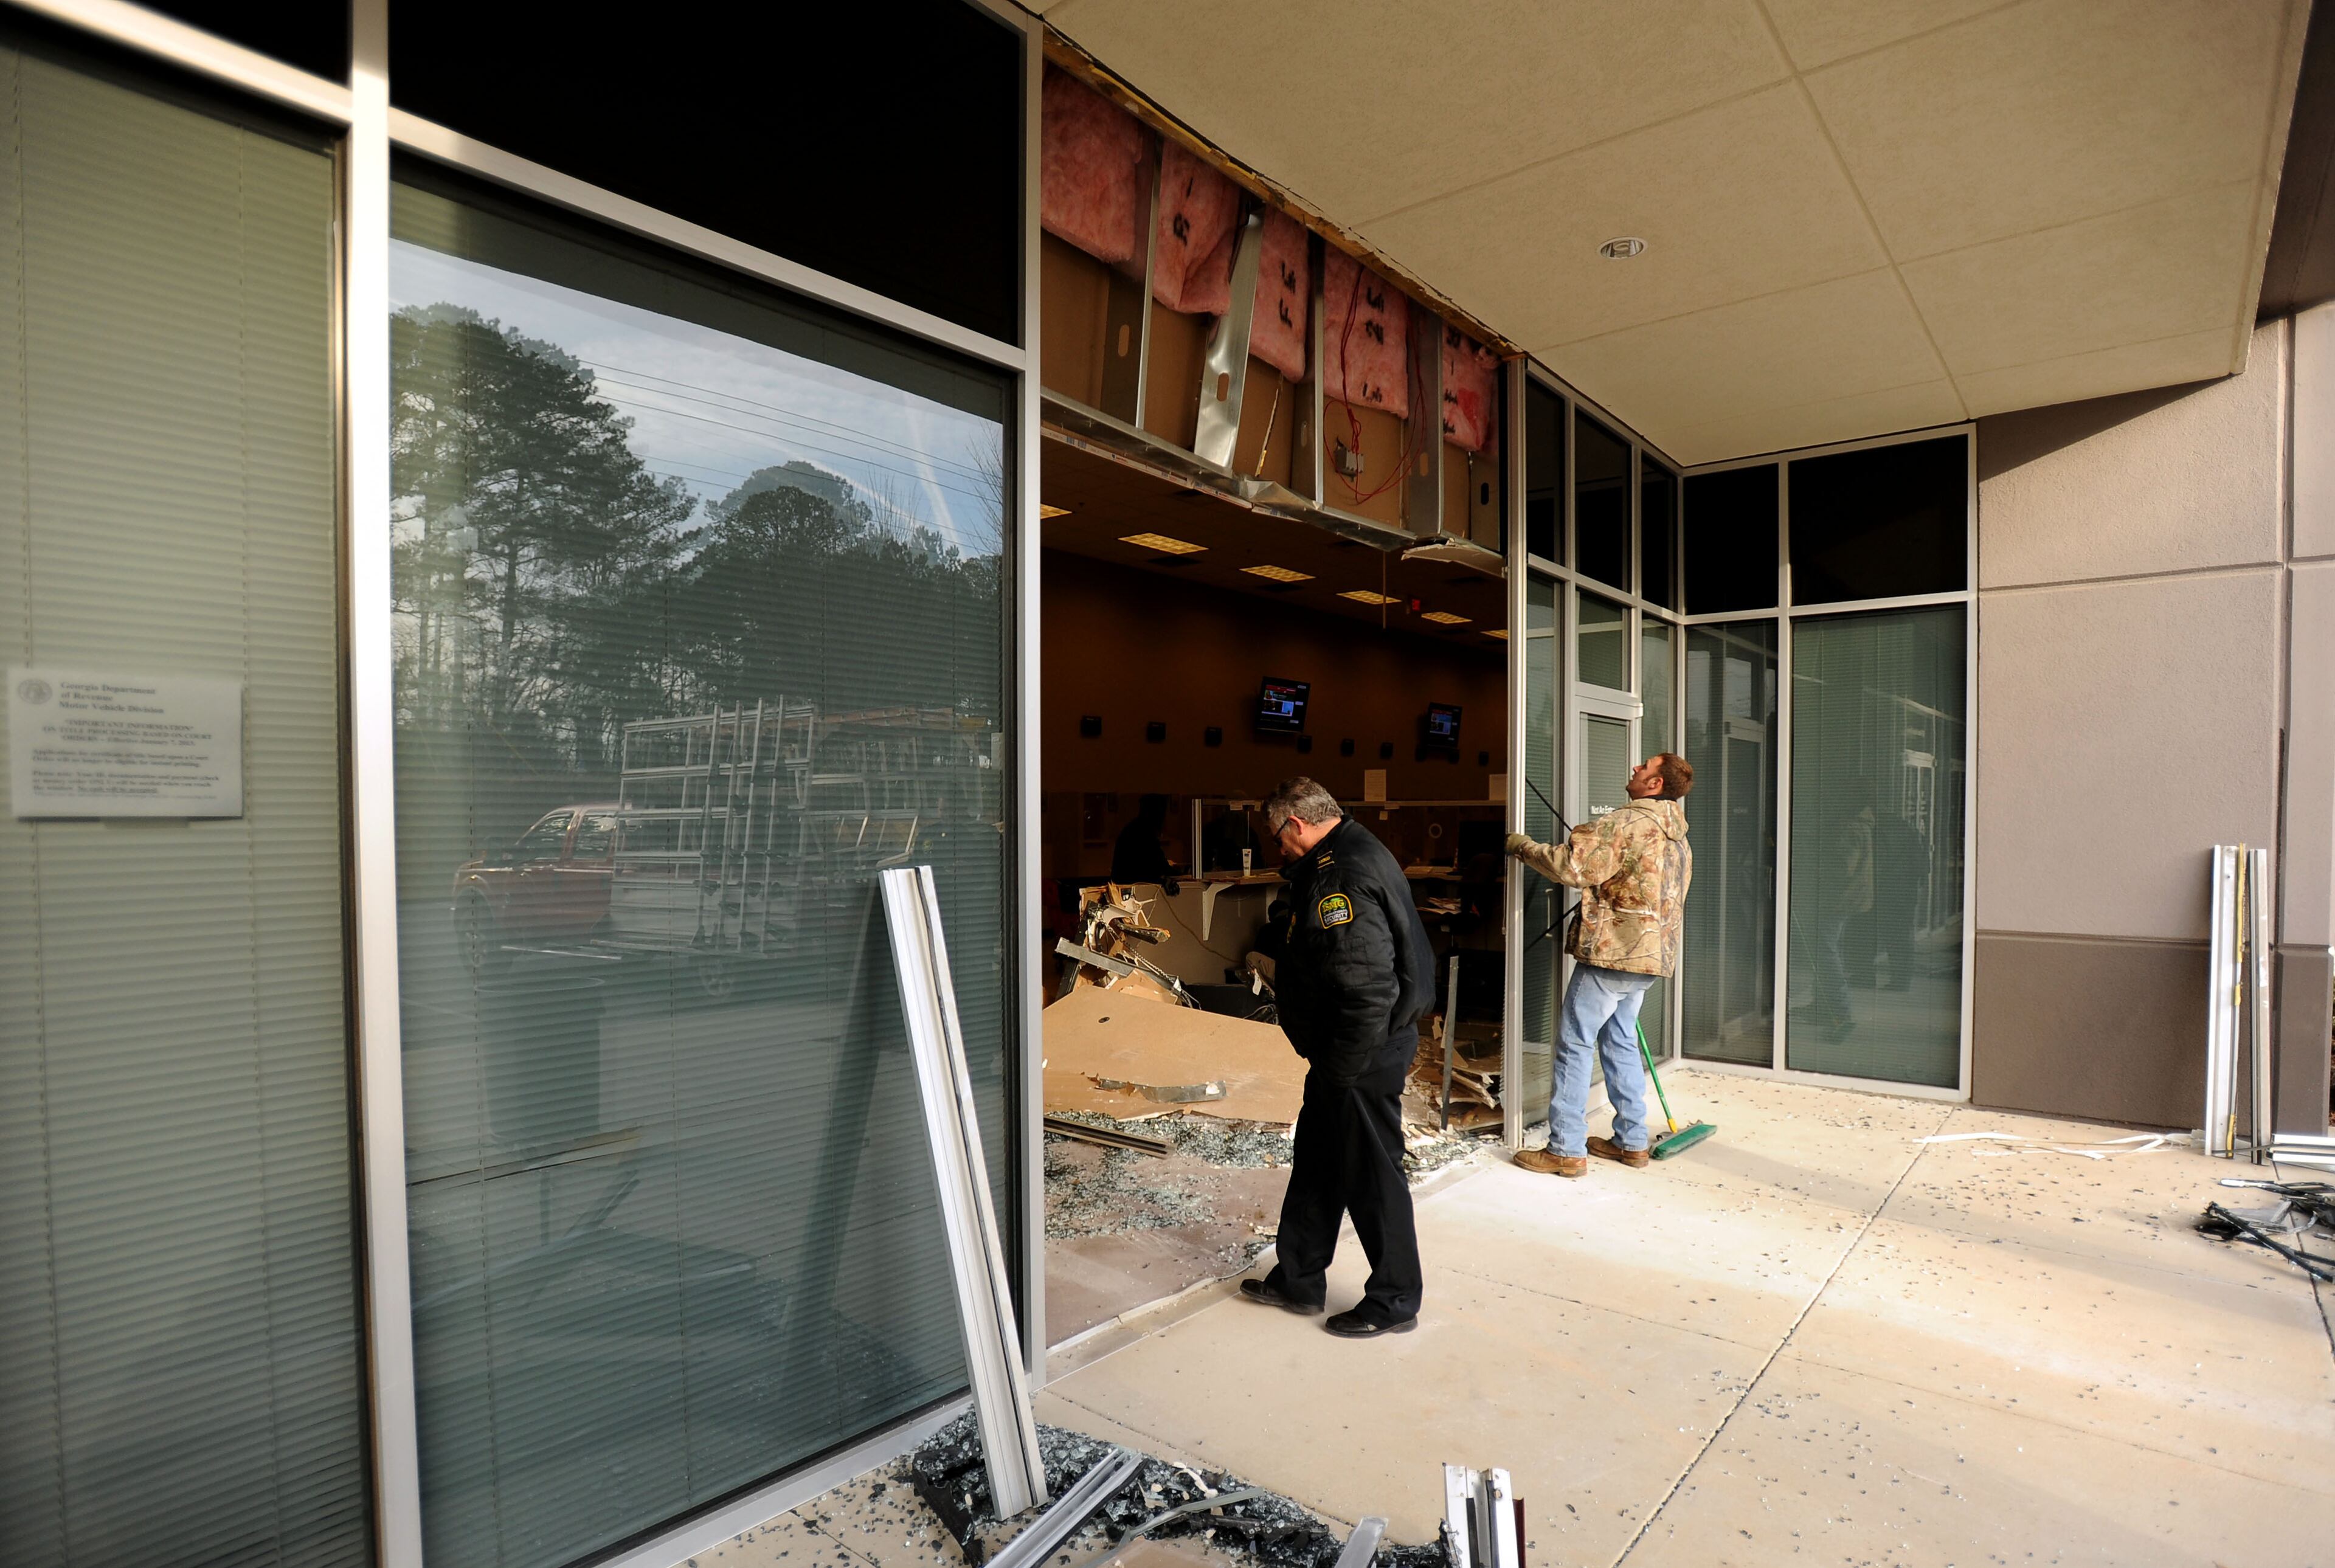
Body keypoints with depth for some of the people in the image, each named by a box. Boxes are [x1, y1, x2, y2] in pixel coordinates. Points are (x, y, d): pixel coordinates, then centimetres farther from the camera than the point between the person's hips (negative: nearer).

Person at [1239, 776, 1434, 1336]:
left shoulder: (1342, 877, -25)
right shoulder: (1346, 859, 10)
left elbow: (1367, 987, -29)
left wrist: (1343, 1069, -24)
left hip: (1362, 1058, -11)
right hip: (1345, 1052, 11)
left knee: (1372, 1174, 5)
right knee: (1315, 1163, 20)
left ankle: (1395, 1302, 24)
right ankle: (1298, 1280, 35)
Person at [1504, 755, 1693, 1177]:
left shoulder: (1626, 823, -16)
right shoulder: (1679, 838, 15)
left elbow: (1570, 865, -23)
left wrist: (1523, 847, -8)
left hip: (1611, 952, -9)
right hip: (1651, 955, 9)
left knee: (1574, 1043, -2)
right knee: (1619, 1040, 19)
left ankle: (1566, 1150, 2)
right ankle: (1631, 1142, 25)